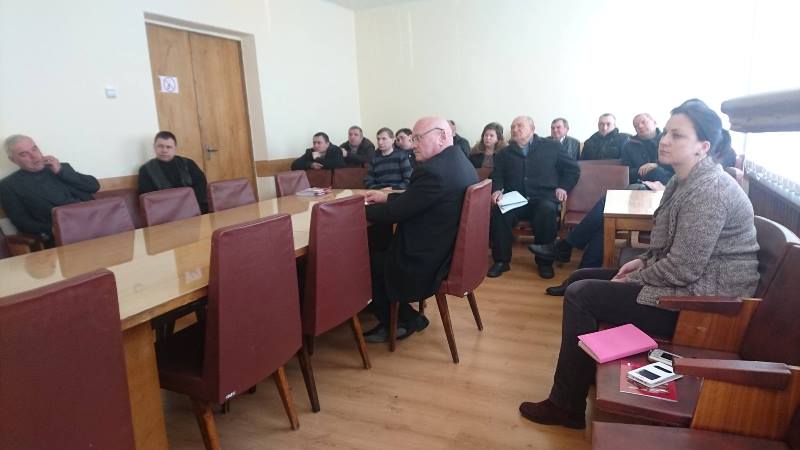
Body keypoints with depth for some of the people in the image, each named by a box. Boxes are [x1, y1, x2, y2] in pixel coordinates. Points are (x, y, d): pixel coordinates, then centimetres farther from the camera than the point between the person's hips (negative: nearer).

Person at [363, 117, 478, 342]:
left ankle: (405, 320, 21)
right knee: (376, 243, 19)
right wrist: (387, 197, 15)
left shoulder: (433, 171, -25)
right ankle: (394, 317, 25)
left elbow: (394, 214, -18)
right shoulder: (460, 162, 5)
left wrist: (359, 208, -2)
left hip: (429, 263, -9)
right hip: (452, 252, 10)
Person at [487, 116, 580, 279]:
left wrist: (563, 187, 2)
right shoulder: (504, 154, 20)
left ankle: (545, 261, -20)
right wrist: (497, 190, -7)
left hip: (543, 198, -1)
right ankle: (501, 260, -18)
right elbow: (496, 176, 15)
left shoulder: (551, 146, 13)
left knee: (547, 210, -37)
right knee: (497, 212, -31)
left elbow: (573, 168, 17)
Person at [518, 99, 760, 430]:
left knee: (580, 295, -14)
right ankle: (587, 368, 24)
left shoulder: (709, 190, -23)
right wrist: (643, 261, 3)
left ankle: (566, 406, -1)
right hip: (685, 282, 10)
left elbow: (682, 269, -26)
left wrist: (631, 280, -12)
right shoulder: (684, 181, 9)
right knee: (583, 277, 11)